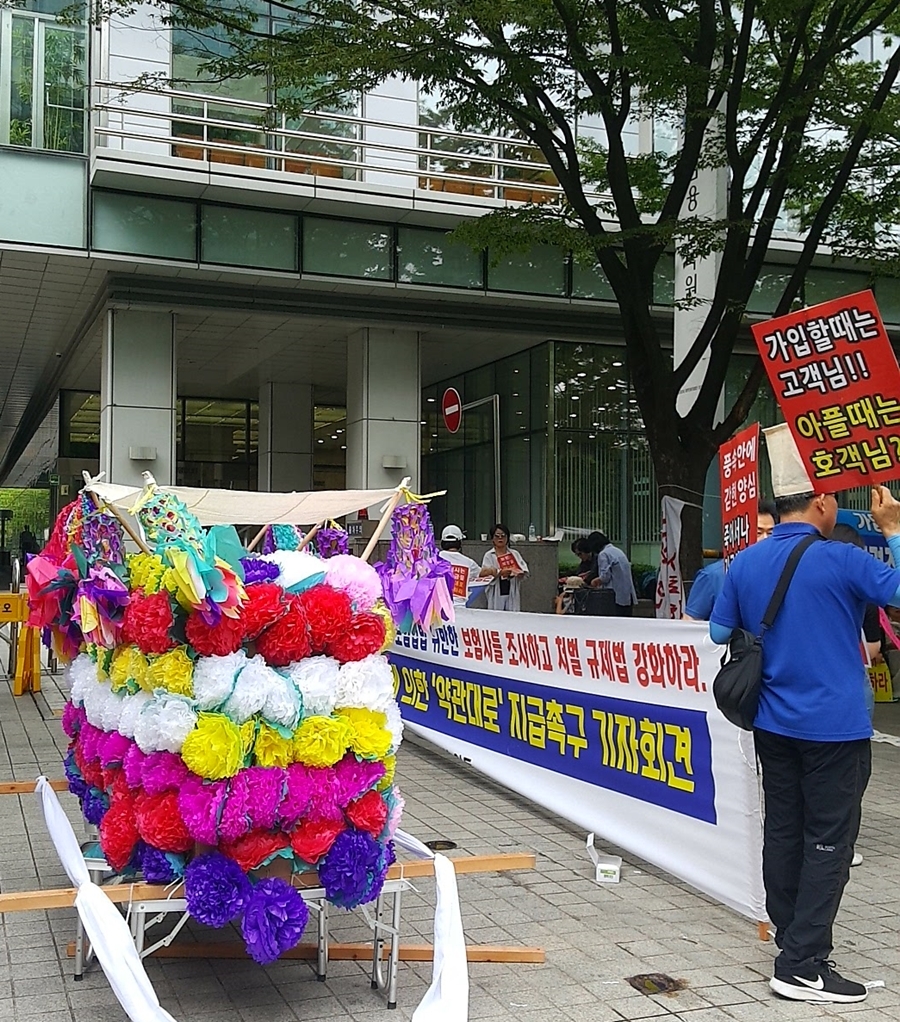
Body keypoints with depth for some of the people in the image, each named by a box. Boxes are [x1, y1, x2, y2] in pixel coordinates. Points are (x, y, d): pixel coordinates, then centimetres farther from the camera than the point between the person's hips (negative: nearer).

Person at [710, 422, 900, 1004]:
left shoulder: (746, 563, 2)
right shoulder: (840, 561, -15)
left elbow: (719, 633, 11)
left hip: (773, 724, 6)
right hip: (834, 726, -6)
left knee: (784, 832, 14)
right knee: (828, 842, 0)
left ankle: (794, 939, 27)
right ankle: (802, 966, 1)